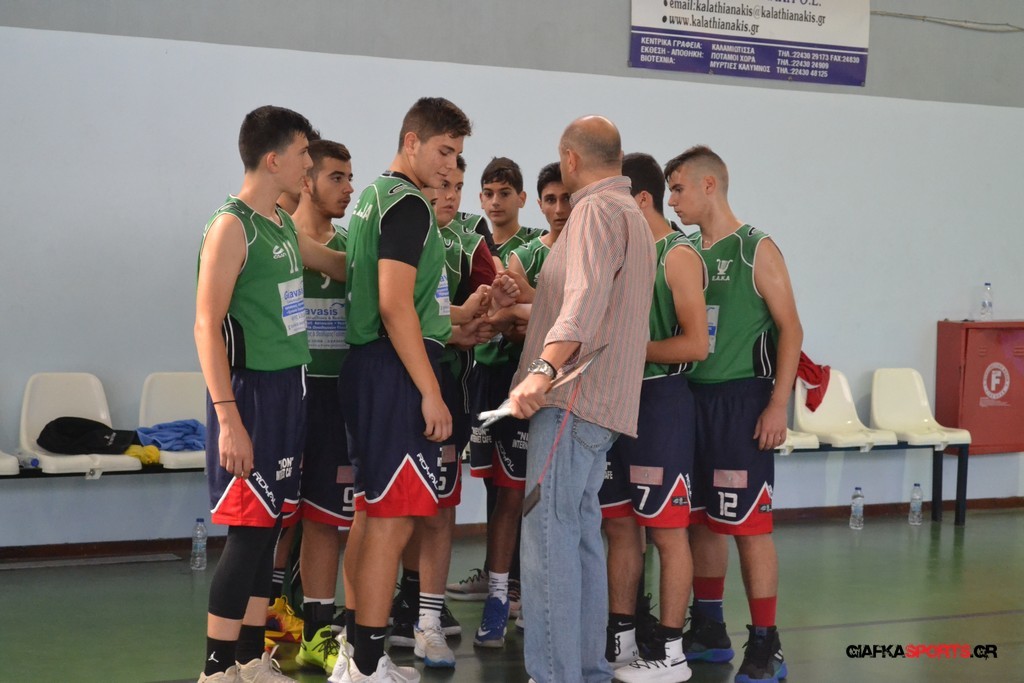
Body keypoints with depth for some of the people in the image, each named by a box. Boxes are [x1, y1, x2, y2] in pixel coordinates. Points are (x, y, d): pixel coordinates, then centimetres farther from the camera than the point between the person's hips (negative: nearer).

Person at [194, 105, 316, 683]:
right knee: (249, 532, -7)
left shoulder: (286, 223, 12)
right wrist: (228, 418, -23)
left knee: (269, 527, 11)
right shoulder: (232, 226, -12)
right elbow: (207, 325, -16)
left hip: (290, 386, 8)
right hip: (251, 390, -8)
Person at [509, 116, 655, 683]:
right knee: (581, 532, 12)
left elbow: (585, 298, -26)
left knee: (550, 533, -12)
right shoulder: (630, 214, 24)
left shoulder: (596, 210, -9)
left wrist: (544, 367, -38)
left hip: (574, 396, -11)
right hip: (599, 399, 11)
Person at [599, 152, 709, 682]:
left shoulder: (678, 255, -11)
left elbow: (696, 344, -18)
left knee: (666, 530, -2)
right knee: (619, 523, 11)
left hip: (661, 401, -8)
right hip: (620, 400, 9)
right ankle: (620, 637, 20)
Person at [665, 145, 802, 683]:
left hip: (741, 398, -7)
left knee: (748, 524, -6)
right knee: (700, 519, 11)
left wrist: (778, 405, -15)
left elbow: (790, 329, -8)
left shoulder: (756, 250, -6)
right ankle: (709, 632, 23)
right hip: (691, 396, 7)